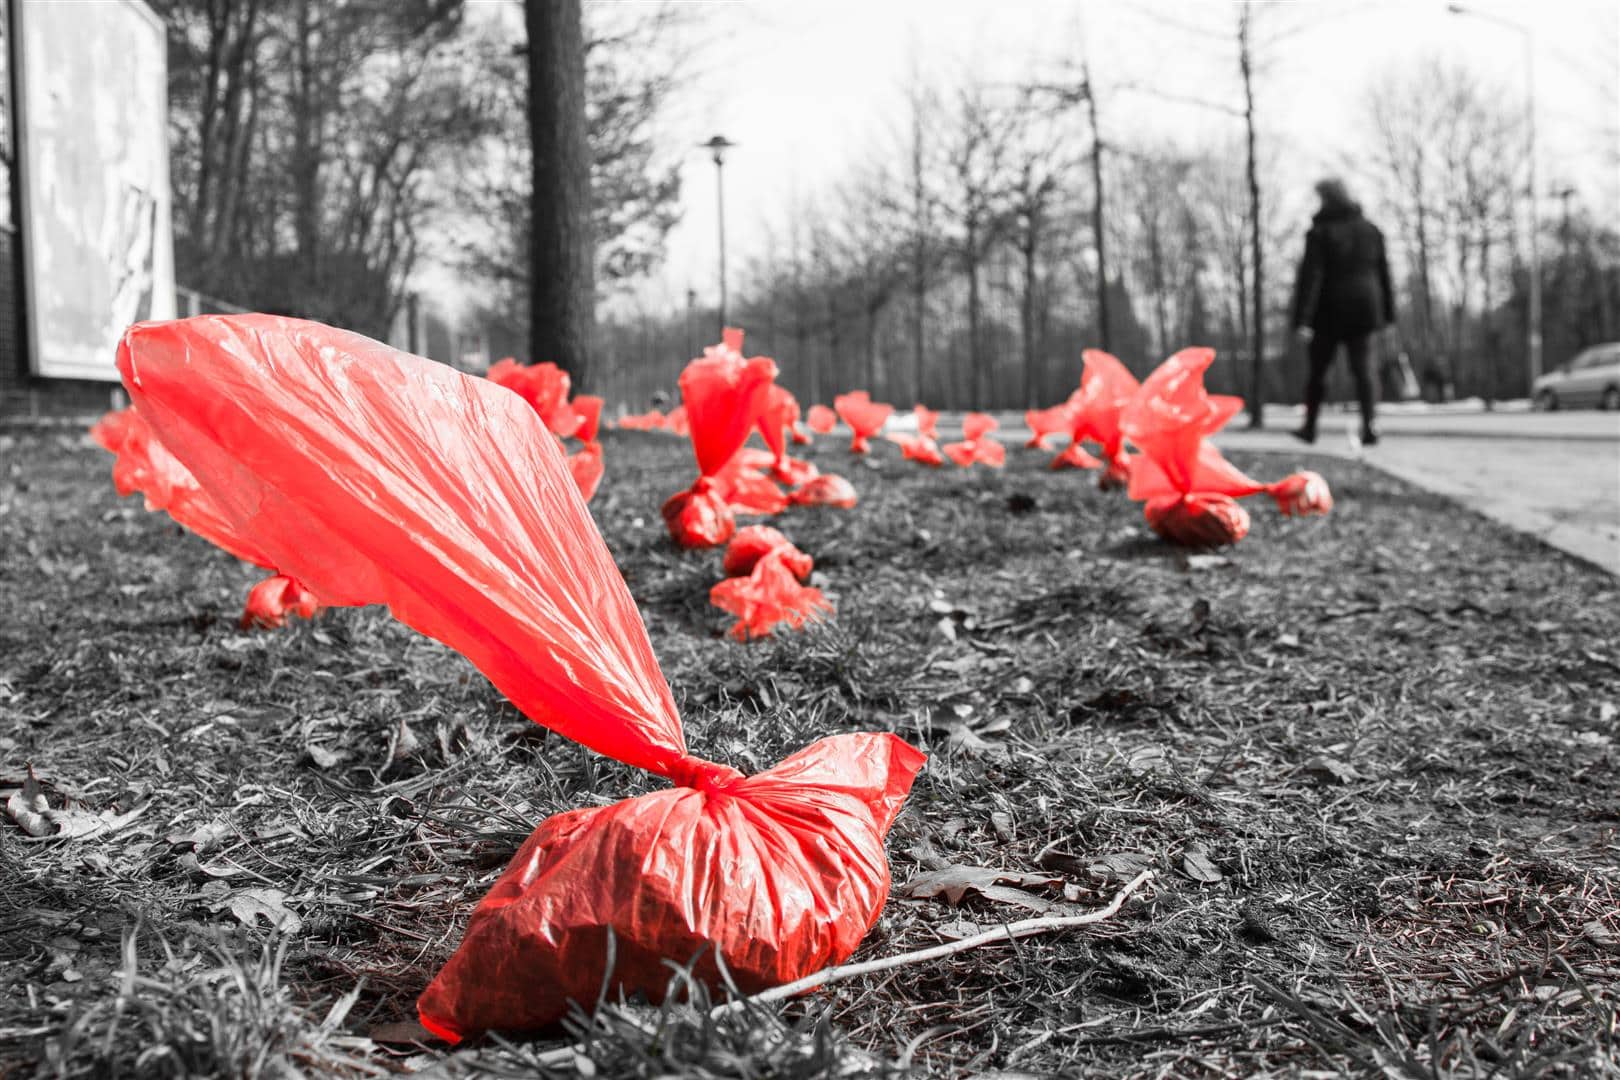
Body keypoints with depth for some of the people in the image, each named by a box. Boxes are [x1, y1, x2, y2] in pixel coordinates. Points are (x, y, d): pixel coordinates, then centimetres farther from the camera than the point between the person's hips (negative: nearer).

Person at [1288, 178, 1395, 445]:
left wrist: (1302, 320, -19)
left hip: (1329, 312, -3)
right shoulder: (1370, 230, 7)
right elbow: (1383, 274, 11)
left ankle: (1310, 426, 22)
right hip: (1364, 309, 3)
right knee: (1363, 367, -1)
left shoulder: (1320, 233, -9)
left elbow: (1310, 277, -16)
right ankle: (1369, 423, -22)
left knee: (1318, 369, 11)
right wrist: (1387, 313, 17)